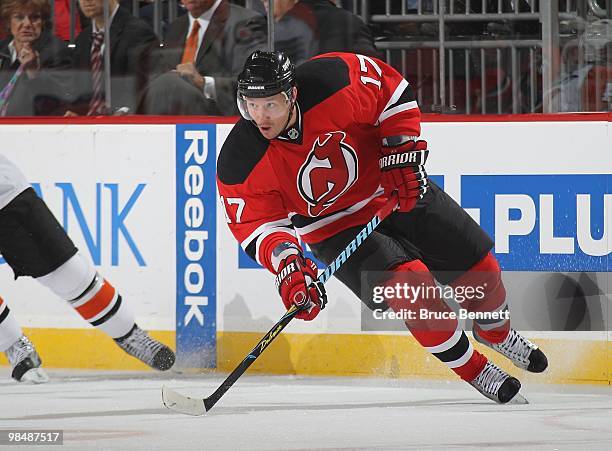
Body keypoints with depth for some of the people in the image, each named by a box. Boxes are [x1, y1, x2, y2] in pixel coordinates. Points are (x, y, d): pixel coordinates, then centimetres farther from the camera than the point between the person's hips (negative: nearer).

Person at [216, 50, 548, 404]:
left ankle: (497, 332, 43)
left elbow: (393, 91, -12)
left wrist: (402, 153, -16)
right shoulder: (241, 162, -27)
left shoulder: (334, 81, -29)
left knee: (478, 266, 8)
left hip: (393, 192, 2)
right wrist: (286, 265, -38)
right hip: (334, 226, -2)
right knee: (409, 283, -24)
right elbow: (257, 224, -21)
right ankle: (473, 369, -2)